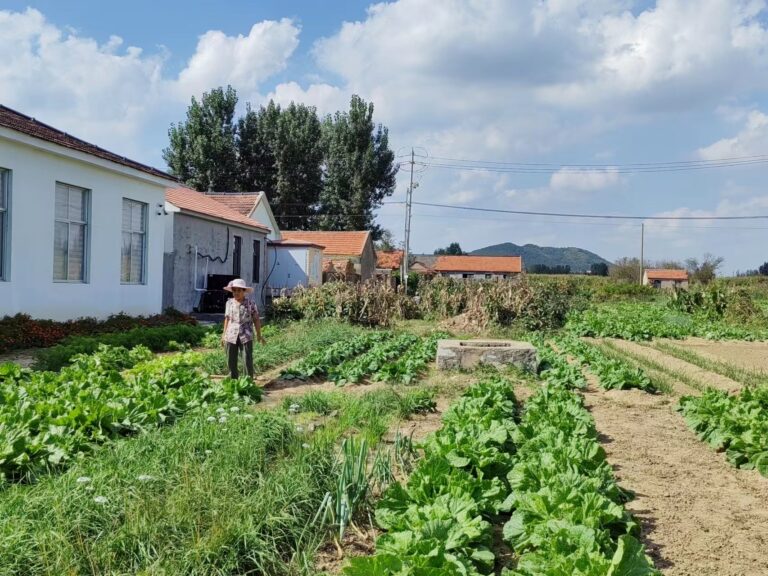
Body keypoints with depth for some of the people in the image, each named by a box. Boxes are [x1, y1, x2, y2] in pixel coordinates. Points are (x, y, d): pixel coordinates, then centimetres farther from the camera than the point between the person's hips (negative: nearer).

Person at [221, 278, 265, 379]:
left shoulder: (250, 304, -4)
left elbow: (256, 320, 1)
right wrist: (224, 334, 17)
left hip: (246, 335, -3)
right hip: (231, 335, 3)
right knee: (231, 360, 7)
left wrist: (259, 335, 1)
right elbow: (227, 318, 16)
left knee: (248, 360, -4)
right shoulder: (229, 303, 6)